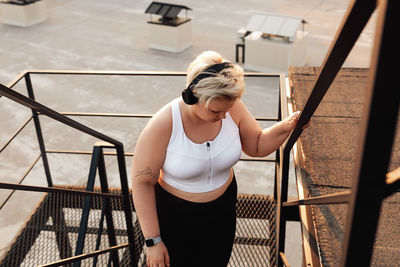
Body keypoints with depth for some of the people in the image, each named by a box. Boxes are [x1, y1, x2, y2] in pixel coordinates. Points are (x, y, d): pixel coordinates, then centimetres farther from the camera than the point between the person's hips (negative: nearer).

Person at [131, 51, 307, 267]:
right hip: (174, 217, -3)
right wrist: (153, 241, -16)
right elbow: (142, 182, -20)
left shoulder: (232, 107, -18)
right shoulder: (163, 125, -29)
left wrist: (287, 126, -21)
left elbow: (257, 146, -1)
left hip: (222, 213, 4)